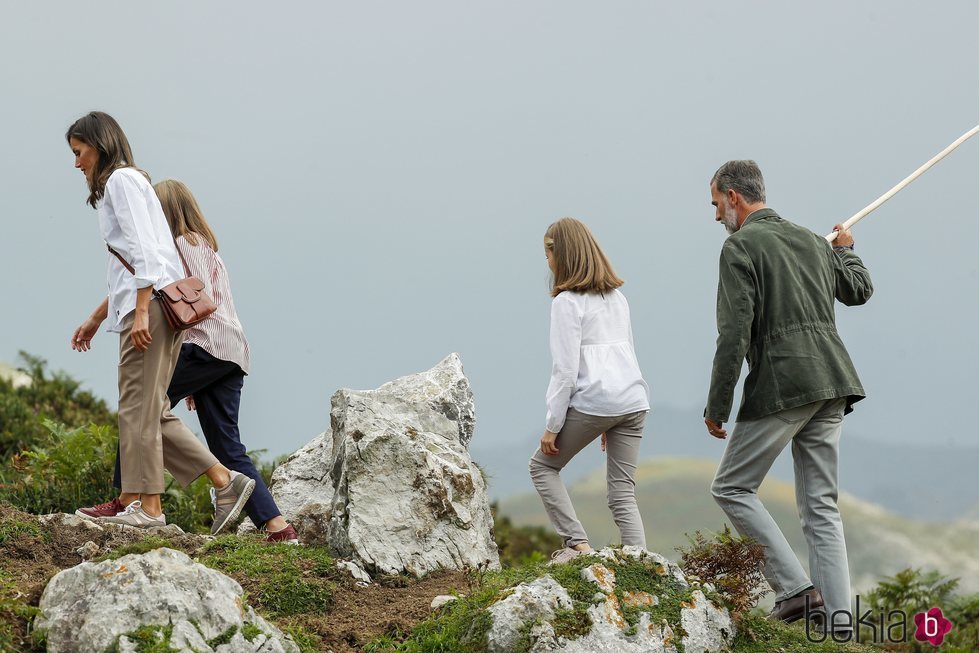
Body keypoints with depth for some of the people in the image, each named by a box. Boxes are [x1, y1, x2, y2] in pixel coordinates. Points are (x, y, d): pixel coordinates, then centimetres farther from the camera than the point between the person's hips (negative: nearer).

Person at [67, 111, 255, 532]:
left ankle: (147, 505, -9)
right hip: (148, 305, 10)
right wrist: (96, 319, 29)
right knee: (150, 411, 6)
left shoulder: (121, 179, -3)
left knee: (139, 406, -9)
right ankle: (225, 481, 3)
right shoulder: (125, 183, 27)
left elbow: (143, 249, -15)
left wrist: (141, 311, -21)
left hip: (152, 304, -10)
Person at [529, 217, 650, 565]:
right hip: (634, 402, 7)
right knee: (623, 493, 8)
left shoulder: (567, 302, -7)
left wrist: (552, 426, -5)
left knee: (543, 466, 14)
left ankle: (576, 543, 3)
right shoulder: (616, 297, 16)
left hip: (592, 402, -7)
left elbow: (566, 370, -11)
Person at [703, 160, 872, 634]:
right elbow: (859, 290, 33)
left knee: (731, 488, 4)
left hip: (780, 385, -7)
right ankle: (838, 616, 2)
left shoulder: (740, 247, -6)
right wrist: (846, 250, 54)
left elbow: (733, 335, -13)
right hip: (831, 384, 7)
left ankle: (795, 587, -6)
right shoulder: (811, 240, 17)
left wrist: (716, 408, -8)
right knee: (820, 505, 9)